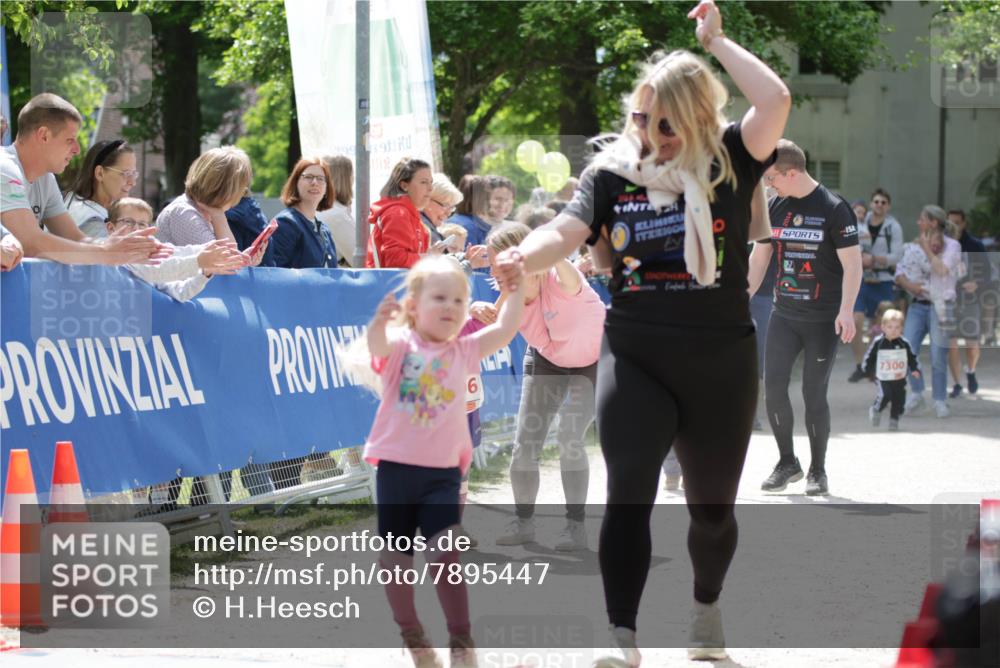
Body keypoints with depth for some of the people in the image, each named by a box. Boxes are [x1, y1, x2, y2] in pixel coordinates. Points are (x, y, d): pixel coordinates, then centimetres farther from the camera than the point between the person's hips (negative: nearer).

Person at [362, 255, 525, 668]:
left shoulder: (464, 351, 8)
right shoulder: (401, 344, -4)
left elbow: (505, 330, -1)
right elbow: (376, 344, -26)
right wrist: (380, 321, -48)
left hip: (443, 471, 1)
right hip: (396, 467, -1)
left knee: (445, 554, -12)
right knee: (396, 559, 8)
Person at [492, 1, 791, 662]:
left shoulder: (729, 162, -5)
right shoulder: (613, 170, -1)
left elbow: (777, 101, -20)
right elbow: (567, 231, -13)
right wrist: (525, 258, -34)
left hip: (720, 364, 0)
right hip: (635, 359, 0)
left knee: (712, 507, 13)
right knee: (628, 494, -15)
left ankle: (707, 607, 40)